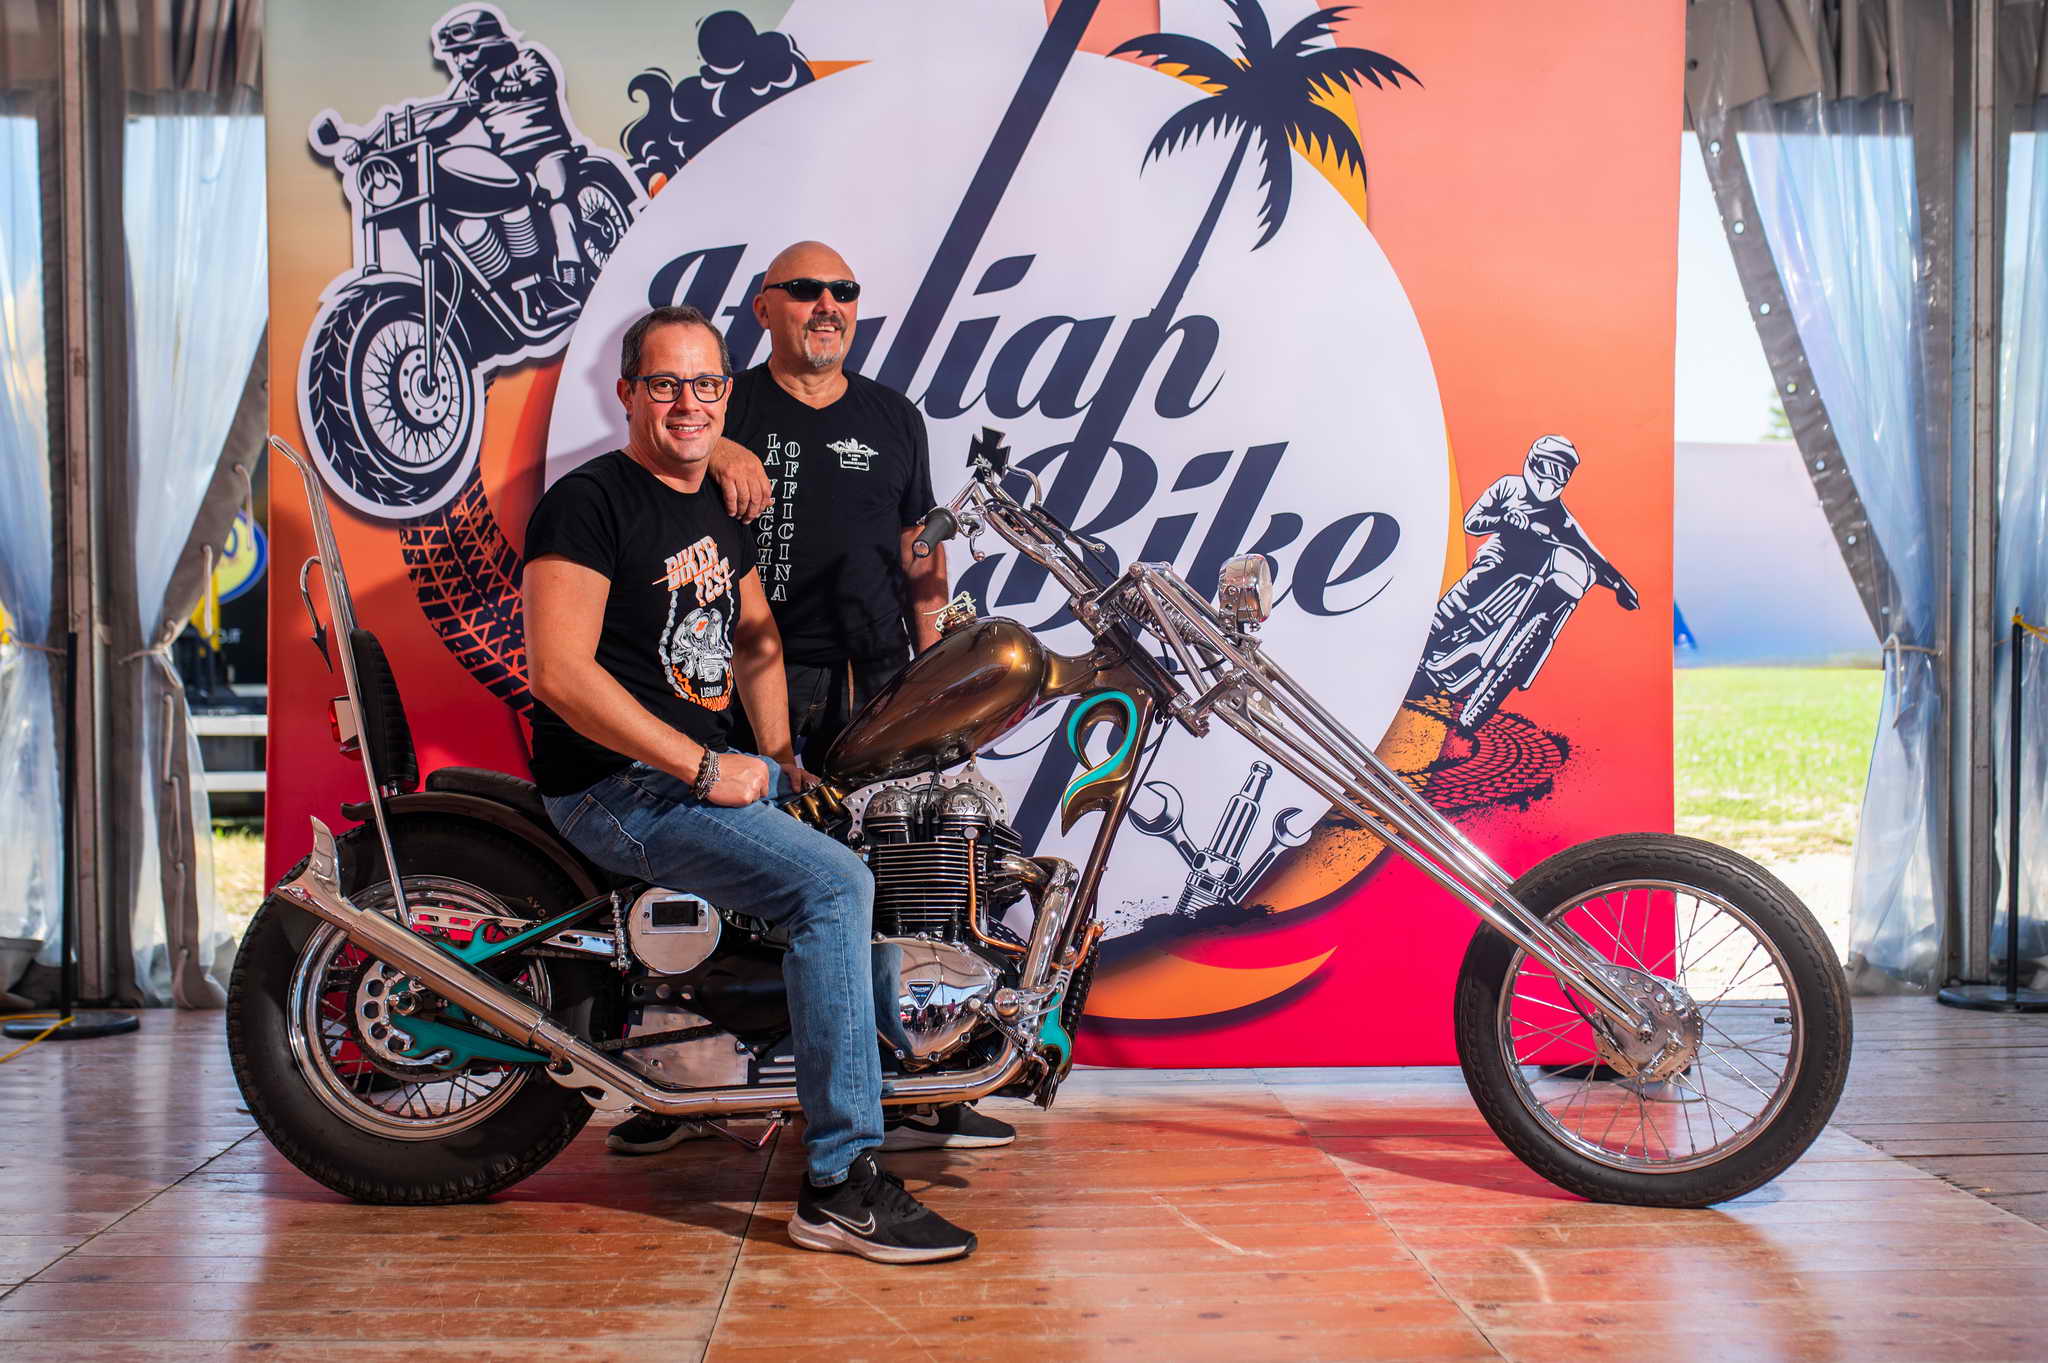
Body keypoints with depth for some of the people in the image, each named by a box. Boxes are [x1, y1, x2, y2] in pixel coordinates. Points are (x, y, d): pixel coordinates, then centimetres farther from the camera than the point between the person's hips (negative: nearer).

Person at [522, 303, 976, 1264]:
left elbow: (755, 641, 26)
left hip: (711, 767, 9)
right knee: (832, 886, -27)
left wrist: (780, 760, 11)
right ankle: (839, 1185, -23)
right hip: (618, 786, -9)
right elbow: (559, 671, -22)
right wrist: (703, 768, -22)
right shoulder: (589, 501, -12)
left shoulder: (721, 507, 15)